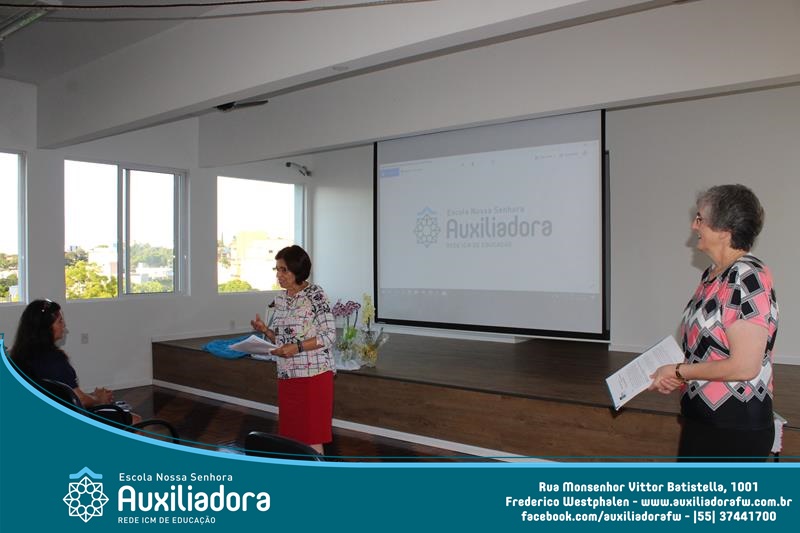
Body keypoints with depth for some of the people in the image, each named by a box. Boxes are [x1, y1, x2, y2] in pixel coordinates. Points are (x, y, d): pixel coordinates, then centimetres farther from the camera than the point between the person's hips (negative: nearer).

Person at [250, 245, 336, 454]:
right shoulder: (280, 299, 10)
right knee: (290, 435, 11)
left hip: (314, 374, -7)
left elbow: (329, 335, -13)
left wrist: (298, 347, -21)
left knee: (311, 438, -2)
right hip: (286, 375, 7)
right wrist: (265, 330, -2)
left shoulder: (315, 294, -10)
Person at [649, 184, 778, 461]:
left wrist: (679, 371, -15)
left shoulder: (748, 278, -22)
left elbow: (744, 366, -26)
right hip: (702, 415, 9)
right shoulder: (714, 274, 7)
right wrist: (677, 377, 2)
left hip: (734, 428, -9)